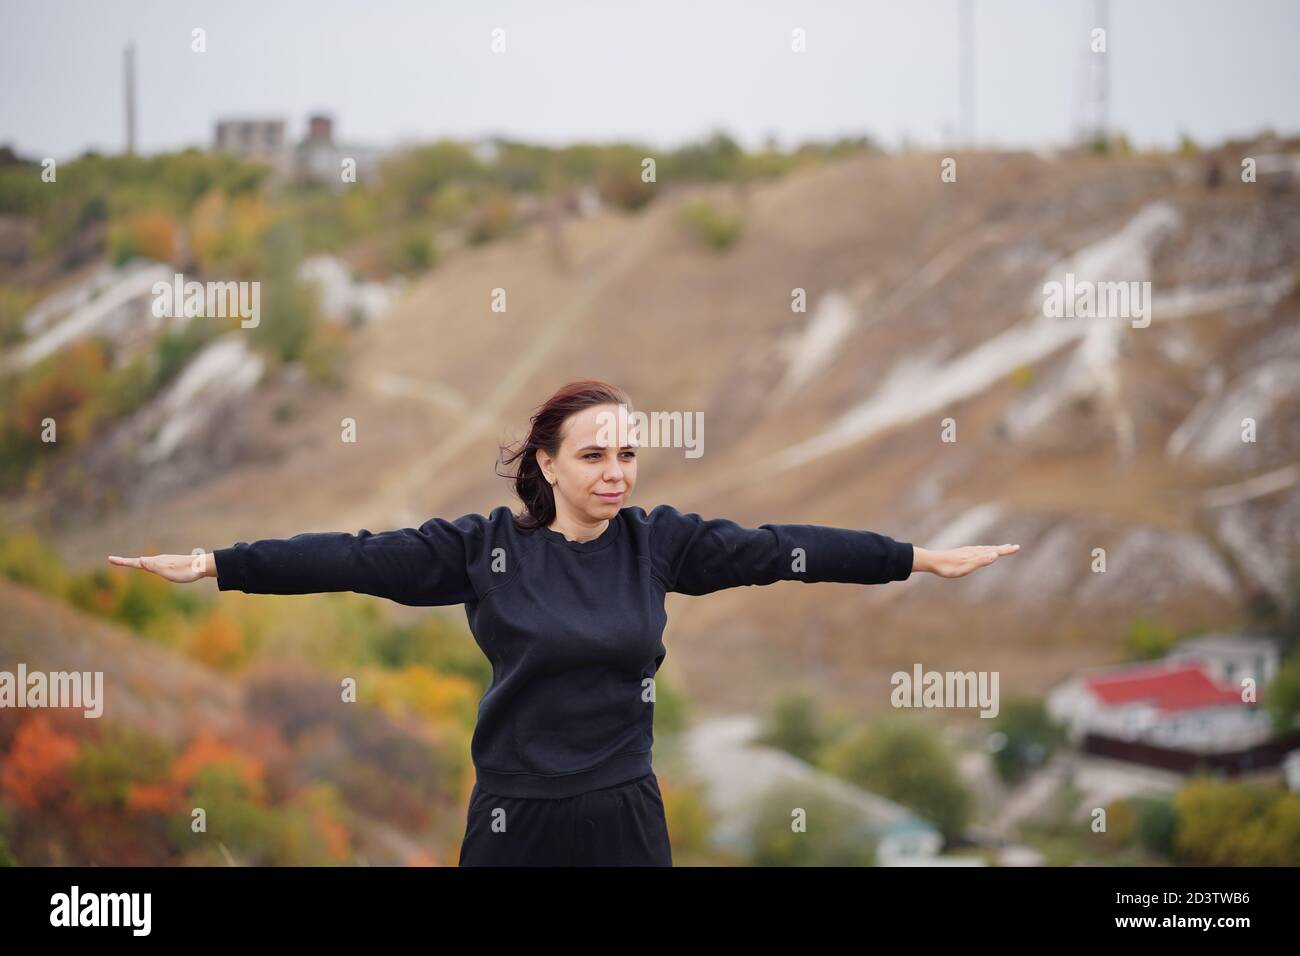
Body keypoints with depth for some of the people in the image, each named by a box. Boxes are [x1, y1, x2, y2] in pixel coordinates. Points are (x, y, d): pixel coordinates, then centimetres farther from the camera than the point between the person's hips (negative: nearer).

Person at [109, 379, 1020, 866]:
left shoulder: (657, 543, 2)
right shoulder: (485, 548, -4)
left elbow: (778, 548, 3)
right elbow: (356, 556, -8)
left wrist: (923, 557, 4)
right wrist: (212, 565, -14)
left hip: (624, 820, 2)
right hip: (517, 824, -1)